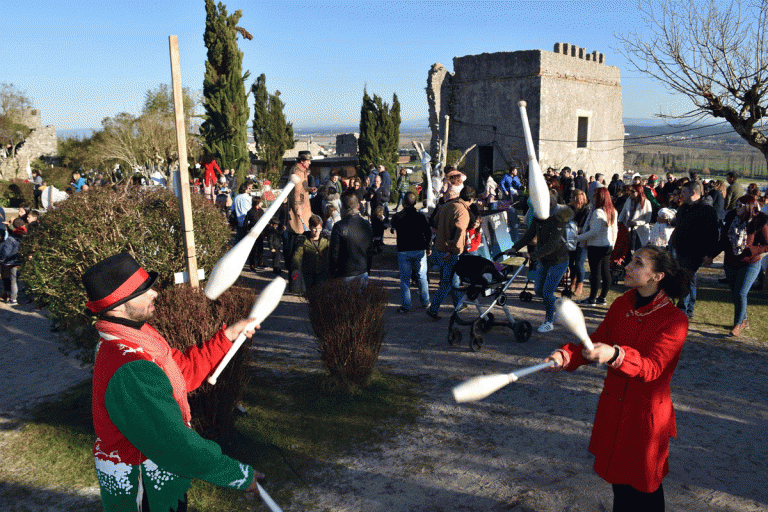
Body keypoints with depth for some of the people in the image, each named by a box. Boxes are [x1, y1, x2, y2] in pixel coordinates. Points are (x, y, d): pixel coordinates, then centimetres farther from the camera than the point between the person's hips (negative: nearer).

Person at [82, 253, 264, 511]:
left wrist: (227, 335, 4)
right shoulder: (130, 372, -35)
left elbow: (184, 371, 7)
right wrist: (239, 475, -25)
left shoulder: (138, 335, -3)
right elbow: (175, 445, -33)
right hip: (141, 491, -9)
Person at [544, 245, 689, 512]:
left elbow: (651, 368, -29)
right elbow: (597, 340, 2)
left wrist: (615, 354, -48)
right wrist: (564, 355, -17)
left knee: (643, 489, 11)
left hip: (646, 414, -5)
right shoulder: (621, 305, 0)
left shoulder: (674, 320, -19)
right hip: (613, 407, 6)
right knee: (618, 477, 22)